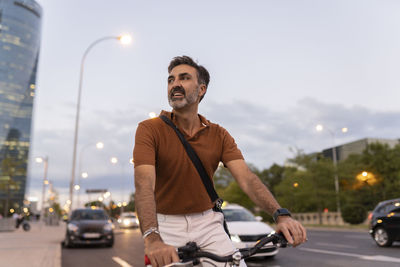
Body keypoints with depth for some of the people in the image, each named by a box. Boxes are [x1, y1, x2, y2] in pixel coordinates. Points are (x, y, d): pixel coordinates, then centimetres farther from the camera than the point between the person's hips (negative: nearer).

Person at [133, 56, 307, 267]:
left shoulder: (219, 135, -1)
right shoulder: (149, 129, -11)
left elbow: (246, 178, -12)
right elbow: (144, 184, -24)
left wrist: (281, 214, -29)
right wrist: (152, 239, -39)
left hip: (207, 223, 2)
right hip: (166, 224, -2)